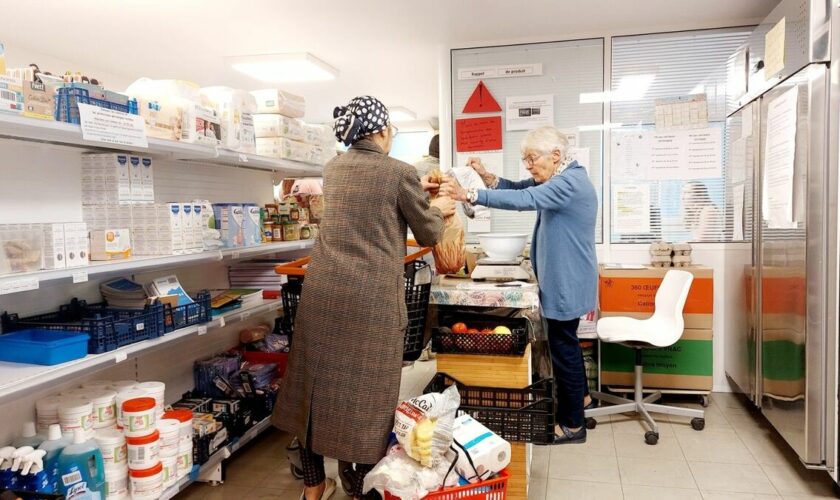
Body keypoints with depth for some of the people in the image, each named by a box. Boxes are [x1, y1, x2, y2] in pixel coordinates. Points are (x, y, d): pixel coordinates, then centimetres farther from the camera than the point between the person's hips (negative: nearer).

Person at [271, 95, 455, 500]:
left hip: (324, 292, 6)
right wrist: (438, 209, 25)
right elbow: (428, 234, 5)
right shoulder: (399, 172, -6)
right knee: (368, 394, 7)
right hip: (372, 297, -6)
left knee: (318, 382, 14)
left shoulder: (333, 169, 12)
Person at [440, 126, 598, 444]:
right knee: (565, 343, 22)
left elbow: (525, 199, -35)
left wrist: (470, 196, -40)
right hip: (563, 280, 10)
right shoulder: (560, 180, 11)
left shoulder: (569, 182, -21)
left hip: (567, 283, -10)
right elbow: (520, 188, 9)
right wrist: (487, 176, -11)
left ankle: (572, 425, 13)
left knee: (564, 347, -1)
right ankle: (578, 397, 40)